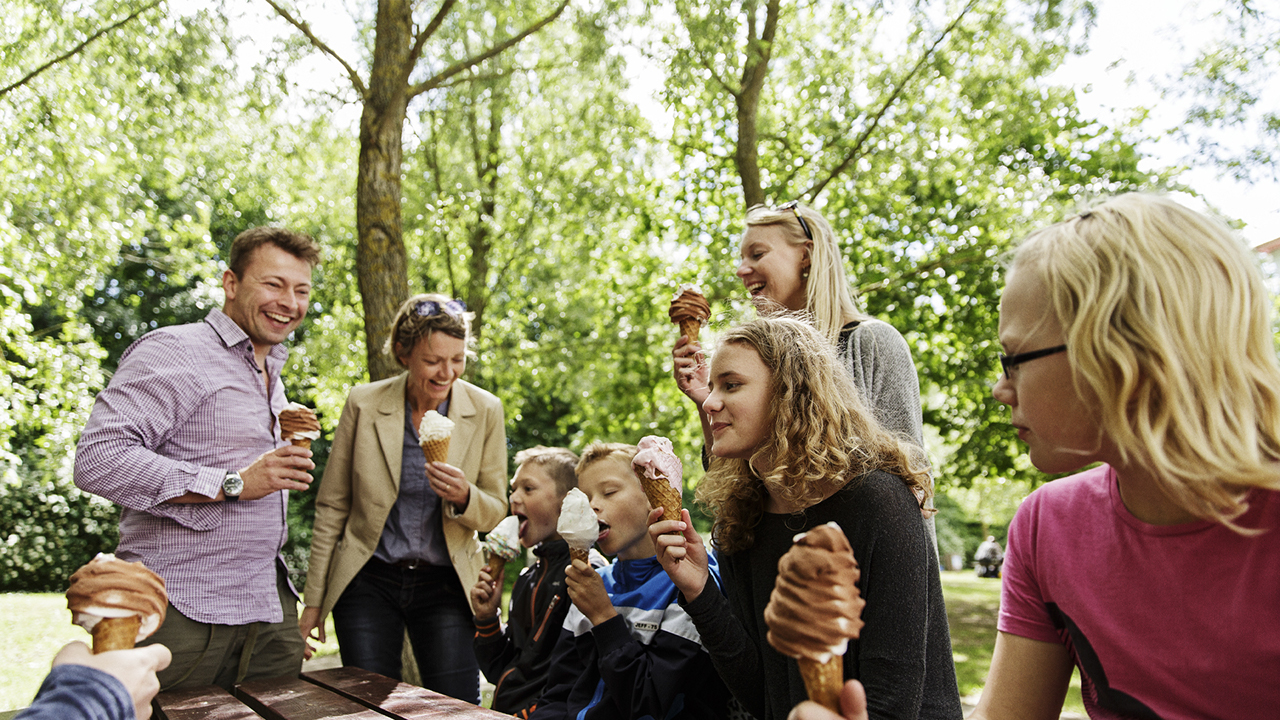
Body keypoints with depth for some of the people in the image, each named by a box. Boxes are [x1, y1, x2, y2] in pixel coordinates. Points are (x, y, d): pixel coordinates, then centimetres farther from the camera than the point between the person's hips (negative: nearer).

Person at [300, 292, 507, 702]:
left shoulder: (485, 411, -5)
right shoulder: (364, 404, -6)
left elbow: (494, 515, 2)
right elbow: (332, 506, 2)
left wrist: (464, 497, -22)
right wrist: (314, 600, 3)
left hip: (445, 586, 0)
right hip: (369, 581, 0)